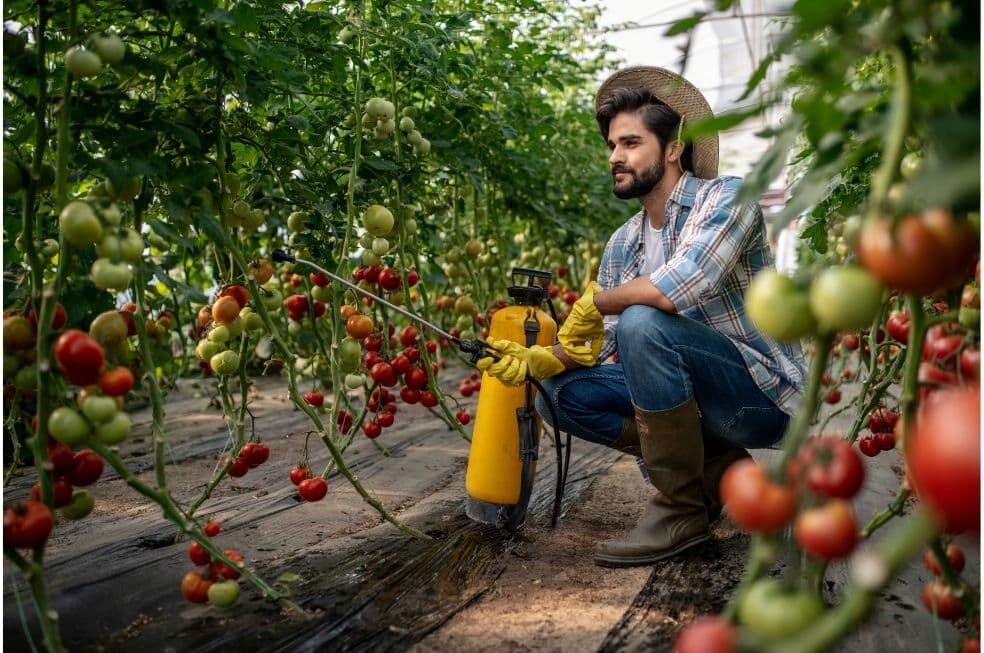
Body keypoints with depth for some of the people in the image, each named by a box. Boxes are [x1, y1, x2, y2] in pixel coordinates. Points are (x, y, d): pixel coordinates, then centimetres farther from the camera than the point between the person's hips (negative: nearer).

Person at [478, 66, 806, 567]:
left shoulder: (728, 197, -14)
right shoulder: (623, 244, 7)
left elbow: (683, 284, -34)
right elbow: (599, 345, 5)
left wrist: (596, 301, -18)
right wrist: (540, 359, -14)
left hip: (765, 394, -7)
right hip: (700, 395, 7)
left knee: (643, 323, -31)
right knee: (560, 393, -3)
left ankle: (681, 508, -15)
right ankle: (717, 466, 3)